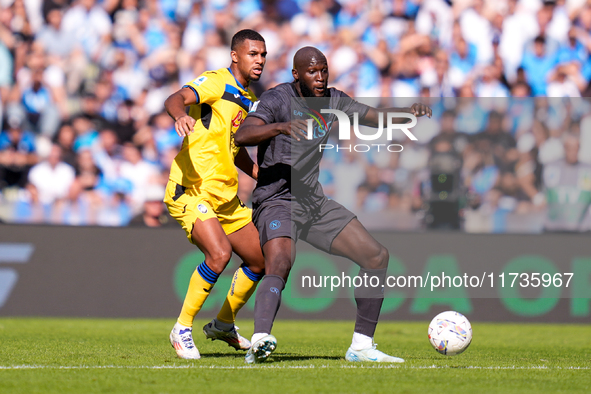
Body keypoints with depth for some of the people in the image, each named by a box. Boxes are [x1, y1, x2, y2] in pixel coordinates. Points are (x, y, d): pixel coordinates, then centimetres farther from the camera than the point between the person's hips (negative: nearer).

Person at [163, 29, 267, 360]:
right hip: (192, 192, -9)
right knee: (219, 253, -28)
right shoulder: (216, 82, -9)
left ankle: (223, 324, 32)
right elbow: (176, 99, -28)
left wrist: (259, 173, 18)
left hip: (226, 197, 9)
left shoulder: (249, 98, 18)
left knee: (261, 260, 12)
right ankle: (182, 329, -13)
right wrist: (180, 114, -51)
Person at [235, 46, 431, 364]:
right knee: (280, 264, -35)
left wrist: (409, 112, -8)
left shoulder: (331, 100, 8)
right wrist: (280, 127, -46)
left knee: (377, 257, 4)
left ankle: (361, 347, 11)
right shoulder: (277, 99, -12)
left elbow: (378, 117, 14)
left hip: (315, 203, 8)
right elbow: (241, 136, -28)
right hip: (277, 201, -8)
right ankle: (259, 342, -53)